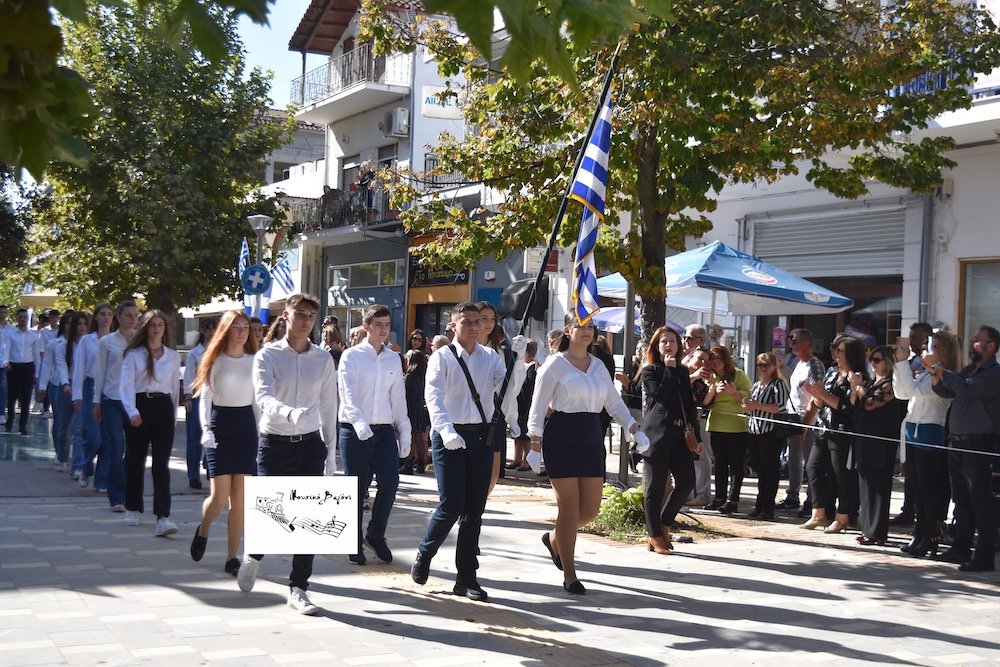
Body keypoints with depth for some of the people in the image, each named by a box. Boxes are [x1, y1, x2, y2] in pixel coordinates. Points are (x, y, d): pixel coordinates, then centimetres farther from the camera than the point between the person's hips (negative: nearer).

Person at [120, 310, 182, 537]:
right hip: (139, 406, 0)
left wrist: (173, 416, 16)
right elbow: (126, 385, -7)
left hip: (163, 408, 0)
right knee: (135, 460, 10)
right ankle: (132, 509, 27)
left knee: (161, 463, -9)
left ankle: (162, 517, -16)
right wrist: (132, 412, -22)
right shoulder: (133, 354, 3)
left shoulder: (173, 356, 10)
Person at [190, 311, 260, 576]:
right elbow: (204, 397, 0)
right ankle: (202, 532, 25)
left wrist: (261, 432, 7)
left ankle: (232, 557, 8)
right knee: (220, 496, -8)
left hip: (246, 425, 3)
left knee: (240, 499, 1)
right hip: (220, 425, -3)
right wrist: (206, 429, -12)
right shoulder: (215, 360, 1)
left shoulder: (254, 361, 8)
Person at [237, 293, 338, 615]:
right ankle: (253, 557, 34)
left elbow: (328, 407, 11)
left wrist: (330, 450, 9)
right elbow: (264, 398, -19)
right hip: (274, 443, -3)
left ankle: (298, 589, 10)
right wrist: (292, 413, -39)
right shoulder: (268, 355, -5)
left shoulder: (323, 359, 6)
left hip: (310, 444, 3)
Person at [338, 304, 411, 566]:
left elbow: (398, 399, 14)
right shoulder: (351, 356, -3)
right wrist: (360, 423, -30)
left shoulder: (393, 359, 11)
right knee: (357, 490, 1)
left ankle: (376, 534, 13)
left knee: (390, 483, -9)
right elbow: (349, 394, -15)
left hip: (385, 431, 3)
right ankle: (355, 545, 16)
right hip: (355, 432, -3)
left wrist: (404, 433, 11)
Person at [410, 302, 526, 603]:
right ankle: (424, 555, 20)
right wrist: (446, 431, -31)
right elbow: (434, 397, -17)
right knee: (451, 505, -7)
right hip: (450, 437, -4)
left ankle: (466, 577, 15)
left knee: (474, 508, 7)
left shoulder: (490, 357, 8)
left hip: (481, 436, 4)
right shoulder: (442, 358, -5)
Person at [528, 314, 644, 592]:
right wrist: (535, 441, -14)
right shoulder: (555, 364, -4)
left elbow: (614, 402, 12)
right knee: (569, 506, -4)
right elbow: (539, 404, -6)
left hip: (591, 438, 6)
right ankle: (569, 575, 7)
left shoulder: (598, 365, 13)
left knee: (591, 508, 4)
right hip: (561, 436, -6)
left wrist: (634, 428, 0)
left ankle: (554, 539, 34)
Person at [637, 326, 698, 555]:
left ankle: (663, 524, 17)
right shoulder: (649, 371, 2)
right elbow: (660, 395, -15)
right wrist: (669, 370, -8)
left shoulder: (682, 372, 18)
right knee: (655, 486, -1)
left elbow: (690, 405, 16)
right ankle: (654, 536, 7)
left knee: (686, 482, -1)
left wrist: (696, 437, 12)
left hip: (679, 435, 6)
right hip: (656, 435, -6)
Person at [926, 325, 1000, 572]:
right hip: (957, 443, 9)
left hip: (979, 445, -9)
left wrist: (938, 367, -14)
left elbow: (965, 389, -23)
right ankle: (961, 549, 23)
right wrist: (935, 370, -5)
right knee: (962, 500, 14)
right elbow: (946, 391, 13)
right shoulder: (969, 369, 17)